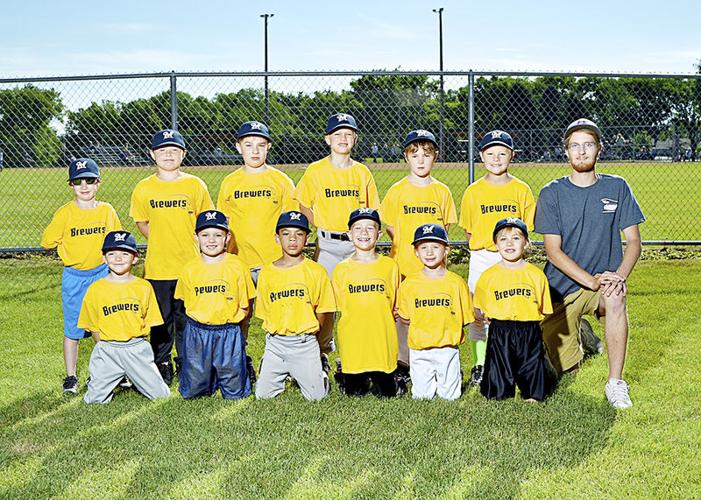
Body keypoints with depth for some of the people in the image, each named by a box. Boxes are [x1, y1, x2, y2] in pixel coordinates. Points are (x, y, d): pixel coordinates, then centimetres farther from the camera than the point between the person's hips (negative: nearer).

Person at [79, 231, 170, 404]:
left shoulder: (144, 287, 3)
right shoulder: (95, 289, 2)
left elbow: (148, 322, 6)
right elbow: (93, 326, 7)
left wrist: (134, 344, -1)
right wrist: (106, 344, -1)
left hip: (137, 348, 0)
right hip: (107, 351, 0)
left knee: (162, 395, -4)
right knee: (94, 399, -8)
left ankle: (135, 379, 25)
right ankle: (107, 382, 24)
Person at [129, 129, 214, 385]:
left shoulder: (195, 185, 0)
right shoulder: (143, 189, 1)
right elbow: (142, 223, 12)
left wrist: (185, 241, -1)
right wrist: (162, 242, 2)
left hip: (190, 265, 0)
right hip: (157, 266, 0)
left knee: (186, 318, 8)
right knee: (161, 318, 8)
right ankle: (162, 364, 21)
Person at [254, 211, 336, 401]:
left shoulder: (316, 271, -3)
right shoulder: (267, 272, 4)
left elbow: (323, 311, 2)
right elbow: (264, 312, 10)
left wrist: (309, 331, 1)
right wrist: (276, 332, 2)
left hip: (305, 343, -2)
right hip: (275, 342, 2)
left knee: (316, 396, -5)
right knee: (262, 395, -1)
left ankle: (319, 372, 28)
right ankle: (282, 374, 30)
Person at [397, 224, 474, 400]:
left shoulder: (456, 283, -1)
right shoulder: (409, 283, 1)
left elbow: (463, 318, 4)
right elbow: (406, 317, 7)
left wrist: (448, 332, -6)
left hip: (447, 348, -1)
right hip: (419, 350, 1)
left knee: (449, 395, 4)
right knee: (422, 396, 4)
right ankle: (430, 379, 28)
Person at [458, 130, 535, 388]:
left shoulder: (521, 189, 3)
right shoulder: (473, 191, 3)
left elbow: (525, 227, 6)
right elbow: (468, 230, 9)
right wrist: (481, 248, -1)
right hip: (481, 260, 1)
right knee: (477, 315, -1)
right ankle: (479, 365, 12)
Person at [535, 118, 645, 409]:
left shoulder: (617, 188, 2)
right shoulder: (551, 194, -3)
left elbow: (633, 241, 1)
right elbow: (553, 251, -9)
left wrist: (619, 277, -19)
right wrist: (592, 281, -22)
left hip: (606, 279, 0)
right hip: (562, 286, 0)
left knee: (615, 299, -36)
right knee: (564, 369, -2)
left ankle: (615, 383, -23)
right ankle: (581, 334, 35)